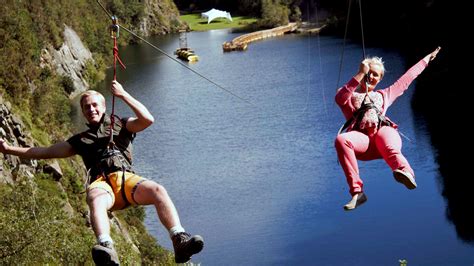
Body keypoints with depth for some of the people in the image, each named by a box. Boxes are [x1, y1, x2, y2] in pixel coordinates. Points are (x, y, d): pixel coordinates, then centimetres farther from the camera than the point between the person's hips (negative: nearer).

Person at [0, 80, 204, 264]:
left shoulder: (121, 125, 28)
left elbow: (147, 120, 10)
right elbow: (47, 152, 32)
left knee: (158, 190, -34)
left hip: (126, 179, 0)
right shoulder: (81, 140, 33)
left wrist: (123, 95, 9)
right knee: (96, 200, -40)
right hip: (101, 183, 0)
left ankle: (179, 241, -47)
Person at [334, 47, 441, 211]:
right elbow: (339, 98, -1)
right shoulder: (349, 97, 25)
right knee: (341, 140, -38)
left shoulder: (383, 96, 37)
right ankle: (357, 192, -45)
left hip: (383, 132, 2)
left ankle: (405, 172, -74)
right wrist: (360, 74, -3)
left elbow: (405, 80, 46)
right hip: (361, 139, -1)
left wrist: (426, 59, 54)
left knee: (390, 148, -38)